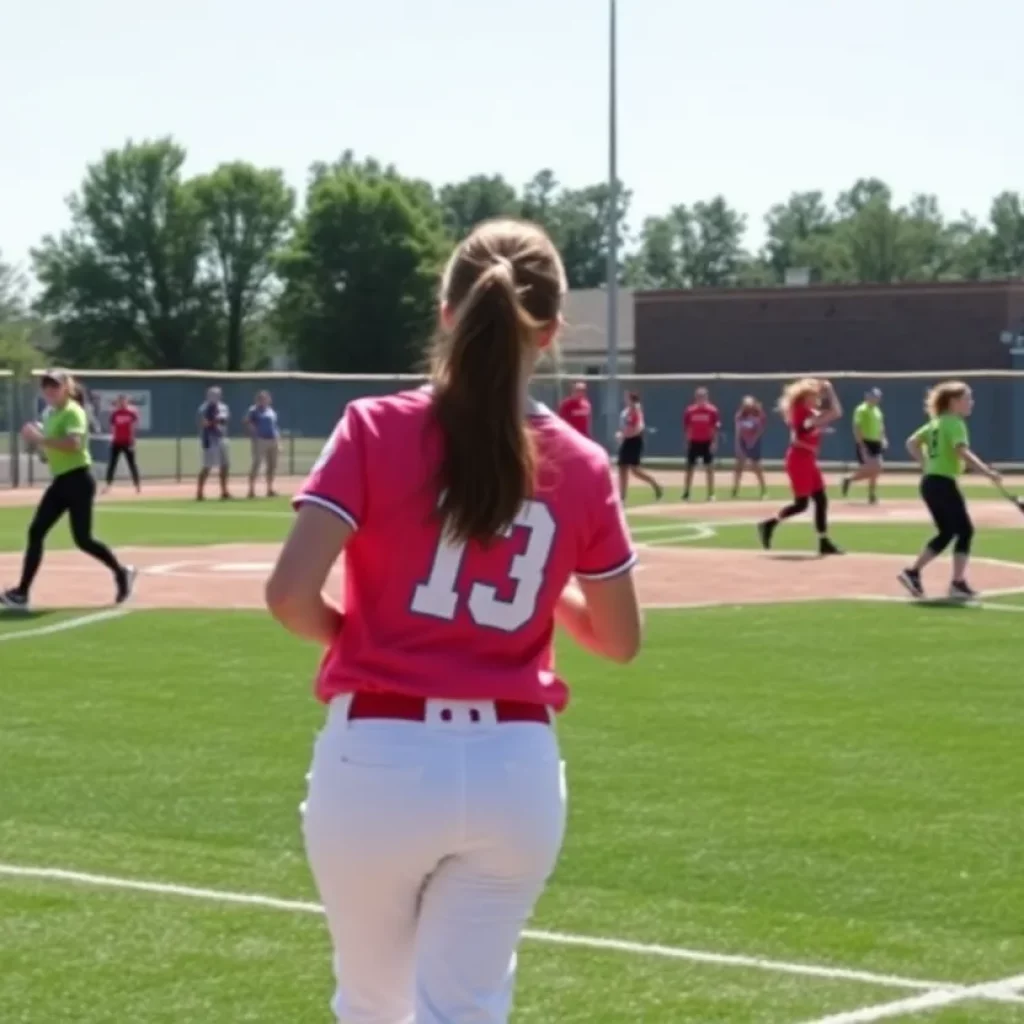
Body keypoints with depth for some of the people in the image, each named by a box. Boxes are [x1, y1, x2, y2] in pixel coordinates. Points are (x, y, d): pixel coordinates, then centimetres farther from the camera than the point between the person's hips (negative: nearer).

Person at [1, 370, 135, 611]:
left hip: (78, 480, -9)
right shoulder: (51, 414, 15)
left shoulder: (73, 412, -13)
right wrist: (35, 439, 4)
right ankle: (21, 593, -2)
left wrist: (40, 438, -28)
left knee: (82, 539, -4)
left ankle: (121, 572, 18)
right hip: (60, 482, 9)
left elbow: (73, 445, -29)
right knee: (35, 532, 0)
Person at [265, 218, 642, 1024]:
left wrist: (355, 639, 6)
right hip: (515, 770, 1)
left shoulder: (377, 430, -7)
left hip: (377, 762, -1)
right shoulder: (581, 467, 0)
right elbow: (620, 641, 9)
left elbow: (290, 594, -15)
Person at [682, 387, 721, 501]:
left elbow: (716, 428, -4)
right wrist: (687, 442, 2)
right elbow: (686, 428, 5)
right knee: (690, 468, 3)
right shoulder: (690, 410, 0)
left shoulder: (712, 410, -5)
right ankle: (686, 493, 9)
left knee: (709, 468, 1)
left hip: (707, 442, -2)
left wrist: (714, 442, -10)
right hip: (694, 442, 2)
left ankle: (711, 494, 7)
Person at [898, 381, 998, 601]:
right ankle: (958, 583, 0)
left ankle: (913, 572, 12)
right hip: (943, 483, -9)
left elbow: (912, 443, 19)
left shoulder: (936, 423, 14)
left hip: (929, 482, 9)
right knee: (965, 530, 1)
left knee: (947, 532, 18)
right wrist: (987, 472, -34)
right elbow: (963, 452, -27)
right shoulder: (955, 423, -12)